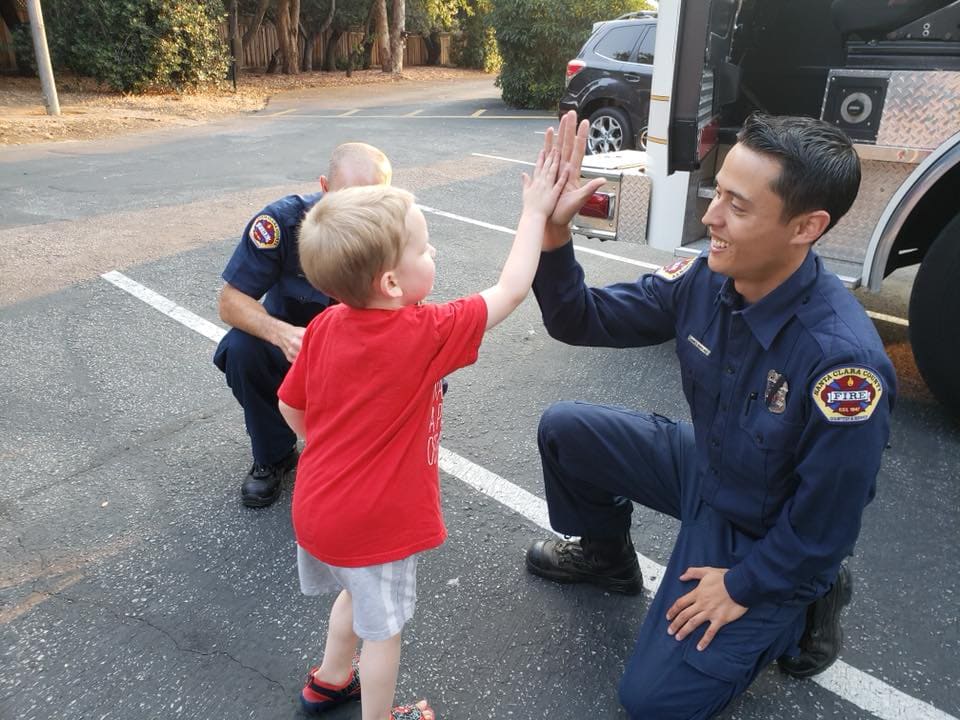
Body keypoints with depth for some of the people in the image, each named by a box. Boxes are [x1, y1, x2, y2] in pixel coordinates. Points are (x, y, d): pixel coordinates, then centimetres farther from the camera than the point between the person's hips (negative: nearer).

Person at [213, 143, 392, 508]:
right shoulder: (283, 220, -25)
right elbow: (230, 301, -22)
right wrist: (280, 333, -44)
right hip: (290, 343, 0)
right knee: (242, 348, -32)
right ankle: (273, 456, -4)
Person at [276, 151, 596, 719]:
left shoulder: (324, 327, -9)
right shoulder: (425, 335, -27)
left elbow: (290, 407, 2)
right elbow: (510, 292, -16)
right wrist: (535, 213, -6)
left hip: (318, 508, 7)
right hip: (375, 523, -7)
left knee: (357, 596, 32)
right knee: (383, 627, 18)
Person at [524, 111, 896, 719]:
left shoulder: (843, 357, -36)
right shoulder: (704, 280, -17)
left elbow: (826, 521, -25)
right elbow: (584, 321, -12)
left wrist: (743, 584, -13)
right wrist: (553, 234, -28)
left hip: (771, 537, -6)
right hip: (706, 468, 6)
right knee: (565, 430, 0)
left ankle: (800, 606, 15)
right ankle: (606, 556, 26)